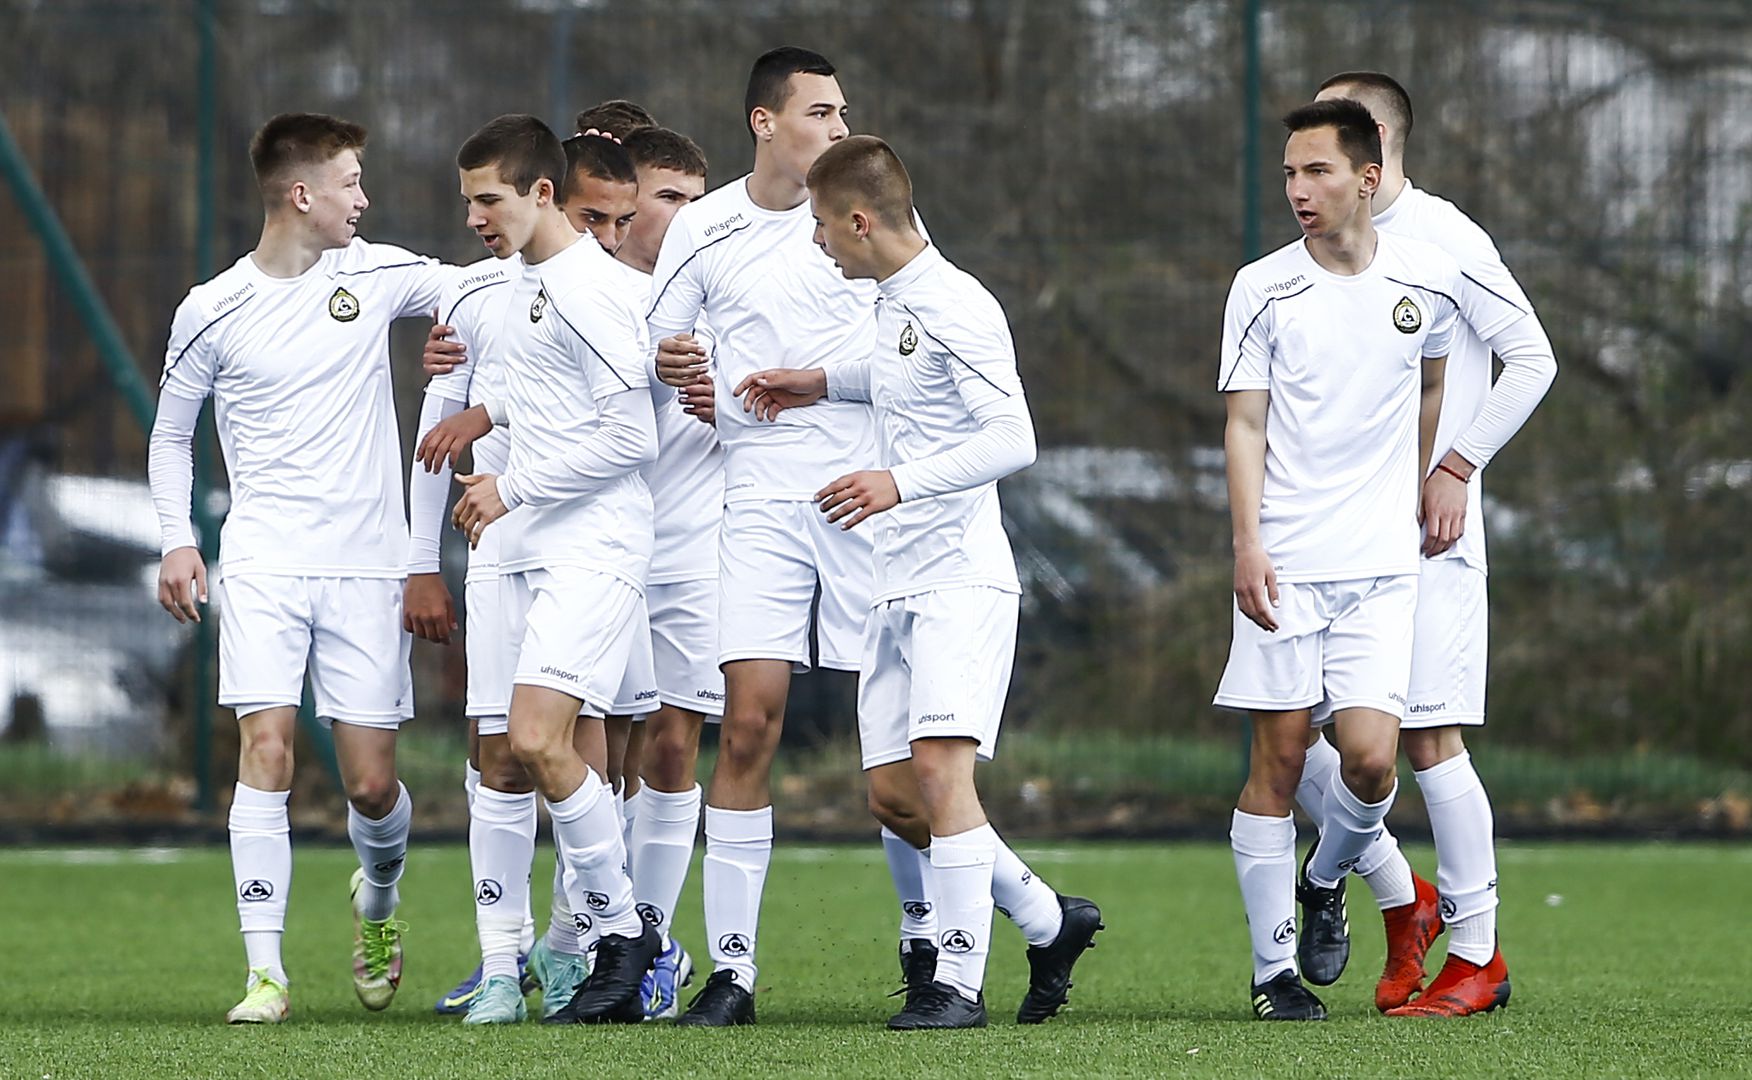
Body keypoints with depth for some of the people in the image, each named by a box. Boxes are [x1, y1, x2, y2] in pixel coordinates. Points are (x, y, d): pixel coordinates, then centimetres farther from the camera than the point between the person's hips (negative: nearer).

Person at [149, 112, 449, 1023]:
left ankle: (378, 898, 34)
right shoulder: (211, 313, 1)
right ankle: (265, 972, -14)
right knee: (266, 749, -16)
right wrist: (177, 541, 3)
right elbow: (170, 433, 12)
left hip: (367, 567, 2)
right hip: (261, 566, -2)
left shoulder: (377, 274, 4)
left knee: (372, 784, 1)